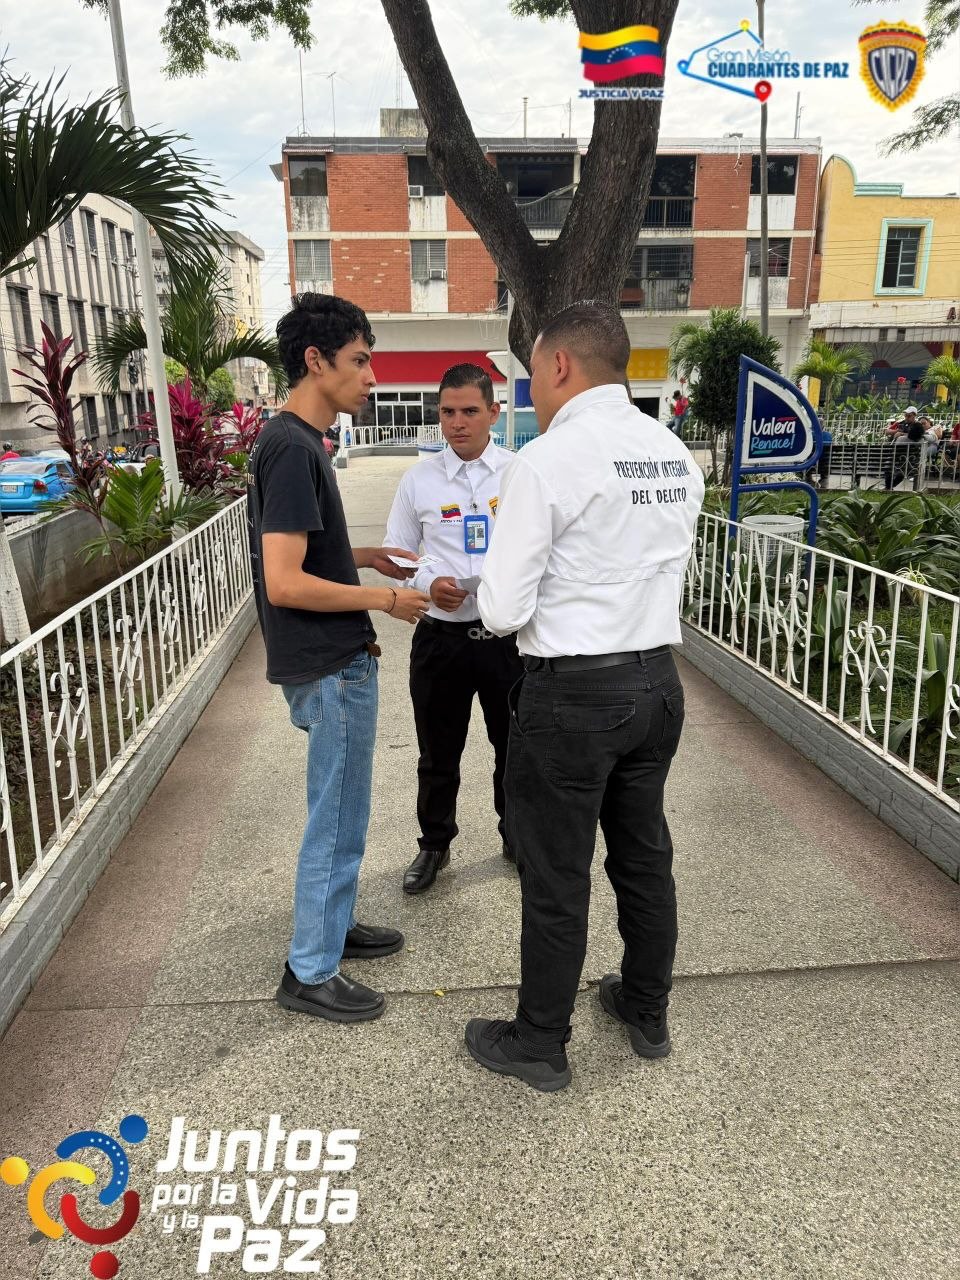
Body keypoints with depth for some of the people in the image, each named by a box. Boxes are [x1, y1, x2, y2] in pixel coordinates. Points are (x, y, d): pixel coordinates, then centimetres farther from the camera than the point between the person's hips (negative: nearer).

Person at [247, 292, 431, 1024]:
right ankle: (310, 972, 19)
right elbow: (285, 583, -25)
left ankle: (334, 925, 38)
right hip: (330, 668, -10)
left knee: (342, 812, 21)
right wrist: (384, 599, -16)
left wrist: (361, 556, 11)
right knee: (337, 819, 3)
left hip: (340, 661, 10)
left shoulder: (299, 441, 10)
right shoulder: (293, 449, -20)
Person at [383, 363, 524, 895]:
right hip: (441, 635, 1)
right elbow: (395, 553, 6)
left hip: (508, 634, 0)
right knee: (438, 754, 15)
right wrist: (428, 583, -13)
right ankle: (434, 844, 37)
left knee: (514, 746, 17)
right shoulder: (418, 479, 1)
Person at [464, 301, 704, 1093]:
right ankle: (647, 1012, 41)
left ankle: (540, 1045, 28)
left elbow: (503, 611, -15)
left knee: (556, 876, 8)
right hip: (659, 680, 7)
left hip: (573, 693, -7)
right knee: (645, 855, 21)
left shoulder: (548, 461, -16)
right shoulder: (676, 456, 6)